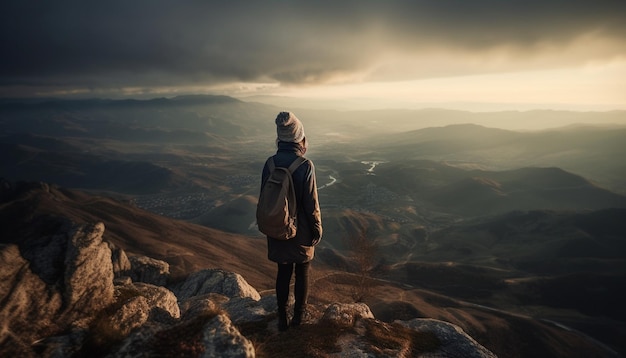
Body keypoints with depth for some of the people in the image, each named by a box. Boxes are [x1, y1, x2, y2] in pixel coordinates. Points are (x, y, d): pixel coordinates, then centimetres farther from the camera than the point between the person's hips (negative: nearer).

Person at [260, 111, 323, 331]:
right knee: (302, 273, 17)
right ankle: (299, 315, 33)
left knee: (283, 272, 18)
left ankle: (282, 318, 30)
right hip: (302, 230, -3)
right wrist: (317, 230, -2)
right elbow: (311, 203, -16)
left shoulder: (270, 163, -8)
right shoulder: (305, 165, -20)